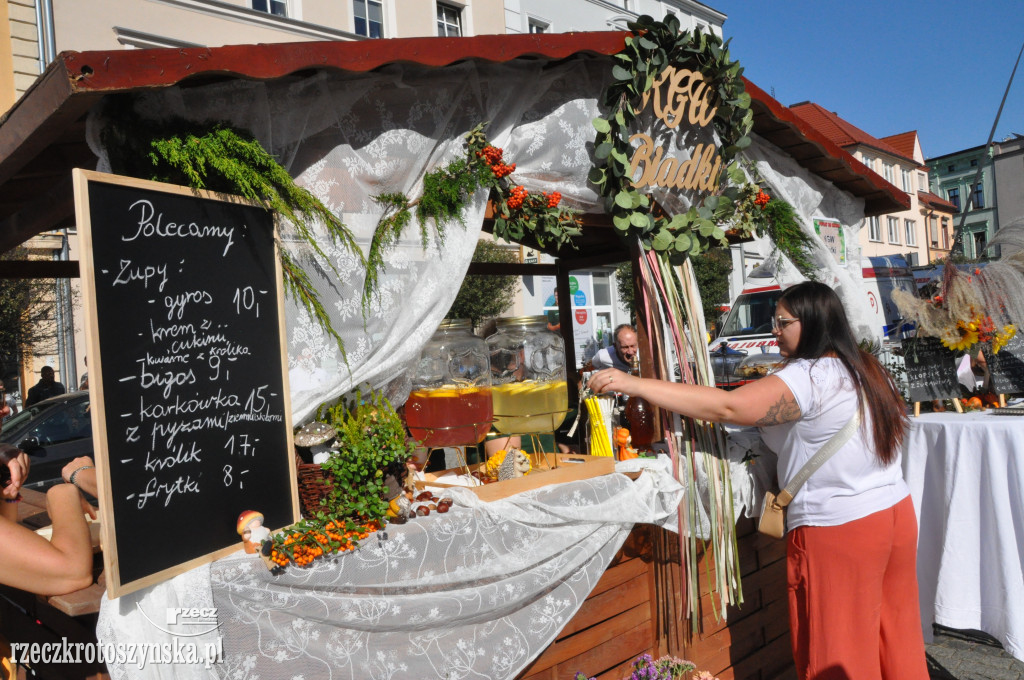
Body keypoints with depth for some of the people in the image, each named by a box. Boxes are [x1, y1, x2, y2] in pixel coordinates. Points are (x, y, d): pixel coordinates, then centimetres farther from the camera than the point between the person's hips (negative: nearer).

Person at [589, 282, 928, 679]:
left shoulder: (808, 378, -18)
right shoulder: (865, 369, 9)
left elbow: (726, 408, -27)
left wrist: (633, 384, -27)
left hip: (839, 527, -8)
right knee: (897, 641, 18)